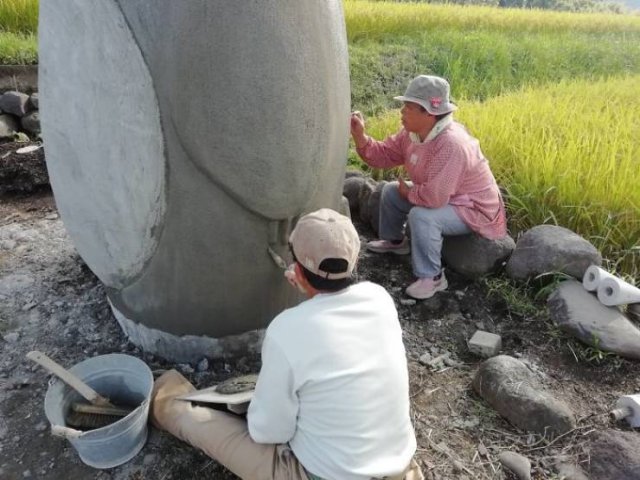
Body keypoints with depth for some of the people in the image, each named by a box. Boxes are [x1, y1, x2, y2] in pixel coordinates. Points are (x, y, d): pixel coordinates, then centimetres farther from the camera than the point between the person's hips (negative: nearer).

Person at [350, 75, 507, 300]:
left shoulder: (451, 145, -37)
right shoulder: (412, 132, -9)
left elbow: (434, 197, -41)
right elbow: (385, 155, -1)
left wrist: (408, 192, -20)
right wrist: (361, 137, -19)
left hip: (474, 210, -9)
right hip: (443, 196, 9)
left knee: (421, 215, -34)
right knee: (391, 191, 9)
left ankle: (432, 277, -14)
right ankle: (394, 241, 33)